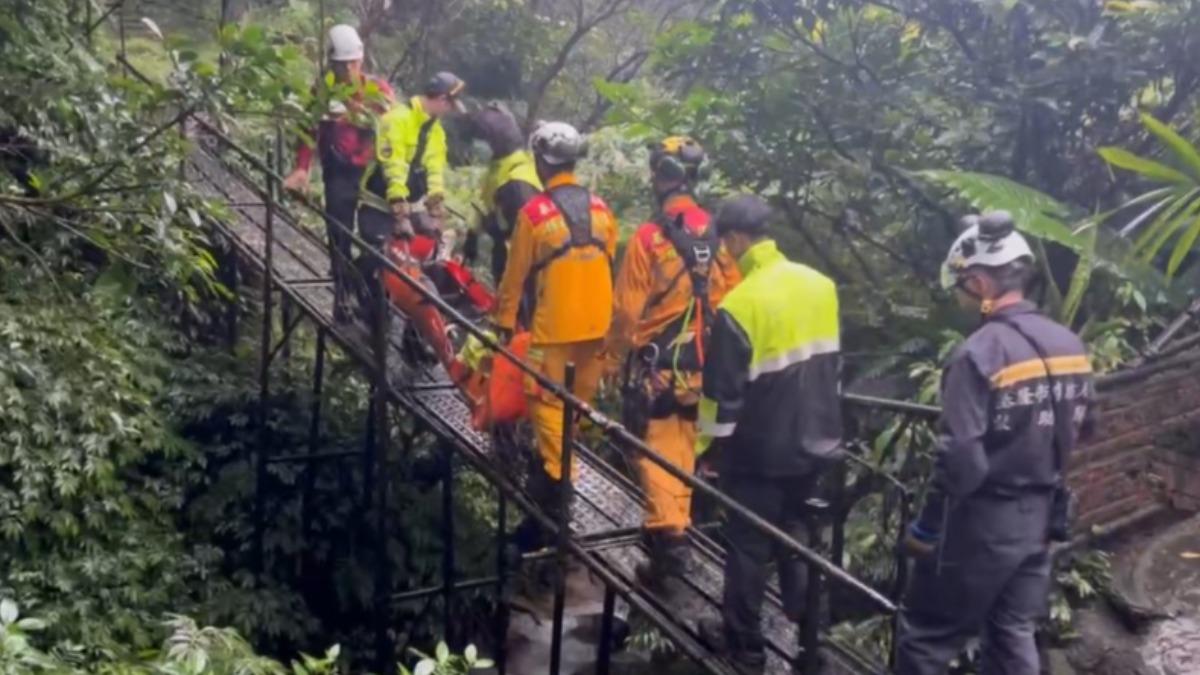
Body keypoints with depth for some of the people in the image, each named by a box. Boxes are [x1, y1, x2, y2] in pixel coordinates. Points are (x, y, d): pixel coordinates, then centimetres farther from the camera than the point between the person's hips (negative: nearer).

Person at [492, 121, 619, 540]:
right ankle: (563, 458, 35)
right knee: (581, 397, 19)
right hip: (596, 322, 5)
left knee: (547, 400, 4)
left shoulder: (534, 212, -13)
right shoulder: (600, 208, 1)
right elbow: (610, 266, 10)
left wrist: (505, 320, 7)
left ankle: (556, 473, -2)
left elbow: (515, 276, -5)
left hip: (553, 325, -5)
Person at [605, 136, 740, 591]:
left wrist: (614, 352, 5)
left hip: (657, 363, -5)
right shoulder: (717, 236, -3)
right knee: (684, 448, 18)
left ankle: (667, 536, -3)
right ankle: (673, 528, 30)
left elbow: (628, 310, -10)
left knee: (658, 450, 3)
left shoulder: (649, 238, -15)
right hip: (701, 365, 5)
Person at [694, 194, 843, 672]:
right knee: (793, 529, 24)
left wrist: (709, 444, -2)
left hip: (760, 449, -6)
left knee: (748, 544, 9)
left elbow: (723, 391, -17)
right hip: (814, 440, 6)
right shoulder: (820, 284, -1)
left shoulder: (739, 304, -22)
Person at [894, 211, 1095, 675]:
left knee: (927, 637, 7)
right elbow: (1076, 429, 14)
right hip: (1039, 516, 7)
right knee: (1014, 635, 19)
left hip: (983, 521, -7)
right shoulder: (1069, 345, 2)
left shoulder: (980, 353, -21)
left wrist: (926, 527, -12)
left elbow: (961, 460, -23)